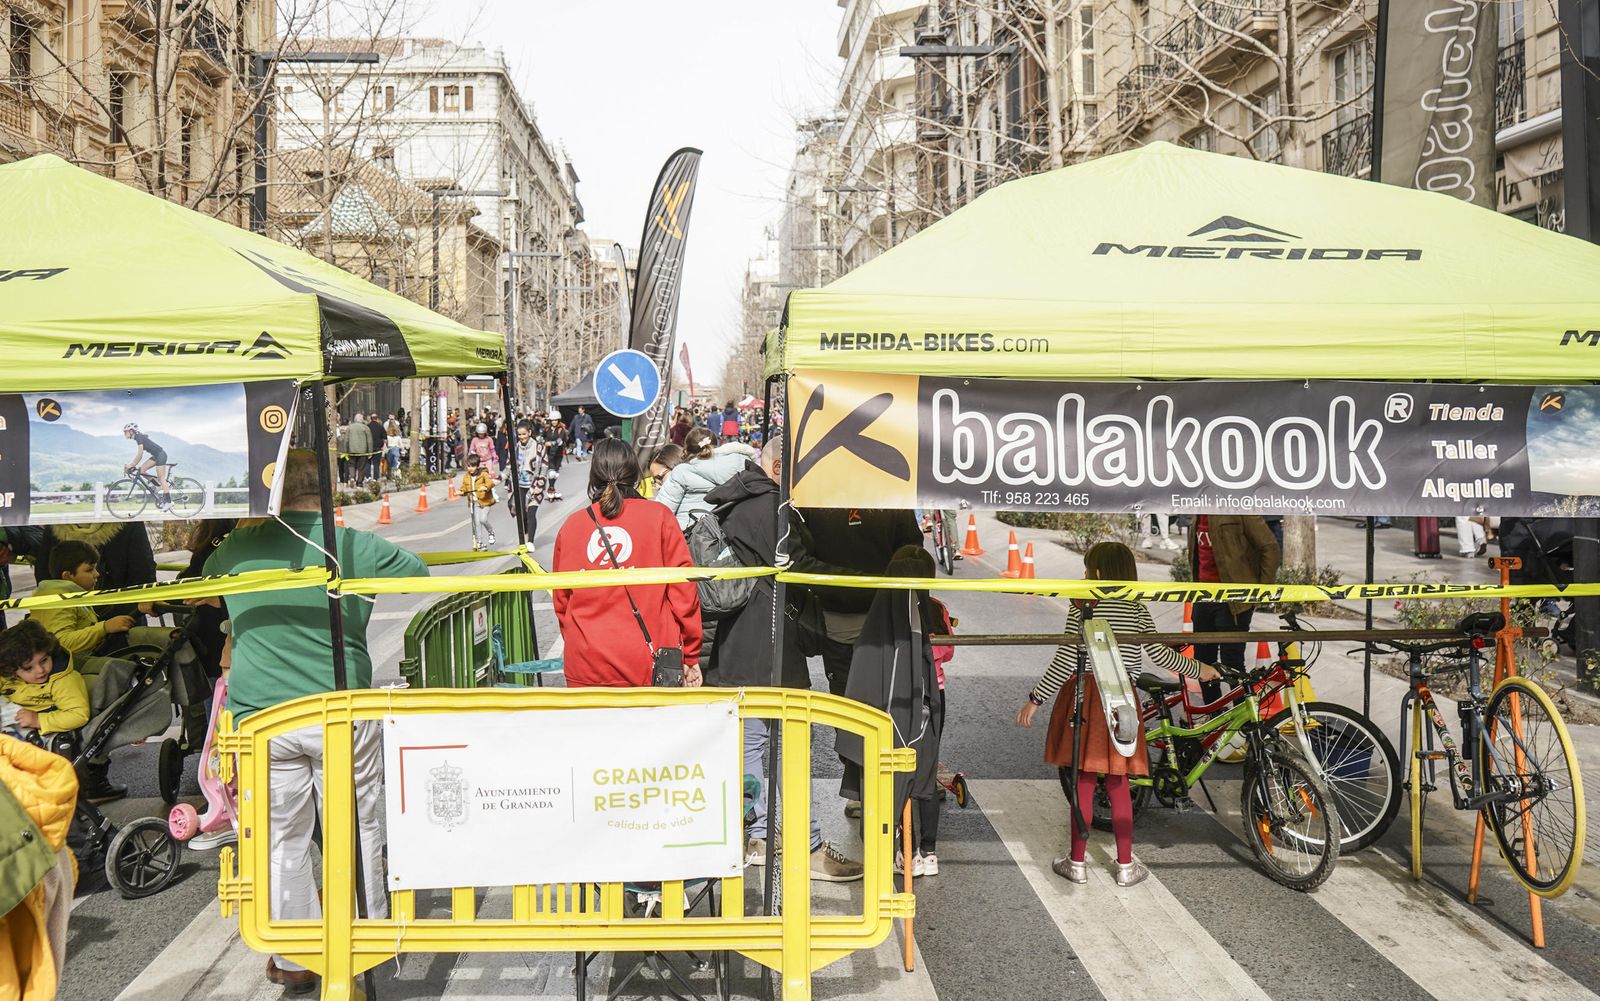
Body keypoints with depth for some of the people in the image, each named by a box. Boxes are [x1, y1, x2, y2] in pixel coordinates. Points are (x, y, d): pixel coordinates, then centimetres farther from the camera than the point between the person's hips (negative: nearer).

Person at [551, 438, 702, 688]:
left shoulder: (570, 526, 6)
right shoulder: (659, 517, -1)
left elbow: (561, 602, 13)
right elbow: (682, 589, -2)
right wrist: (691, 656, 5)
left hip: (585, 669, 2)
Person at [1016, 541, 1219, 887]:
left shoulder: (1082, 608, -8)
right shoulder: (1137, 610, 1)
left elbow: (1065, 660, -12)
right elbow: (1158, 654, -3)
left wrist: (1035, 700, -7)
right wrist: (1197, 669, 14)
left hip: (1084, 696, -2)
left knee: (1082, 782, 6)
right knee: (1118, 784, 13)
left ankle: (1077, 862, 15)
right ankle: (1125, 866, 18)